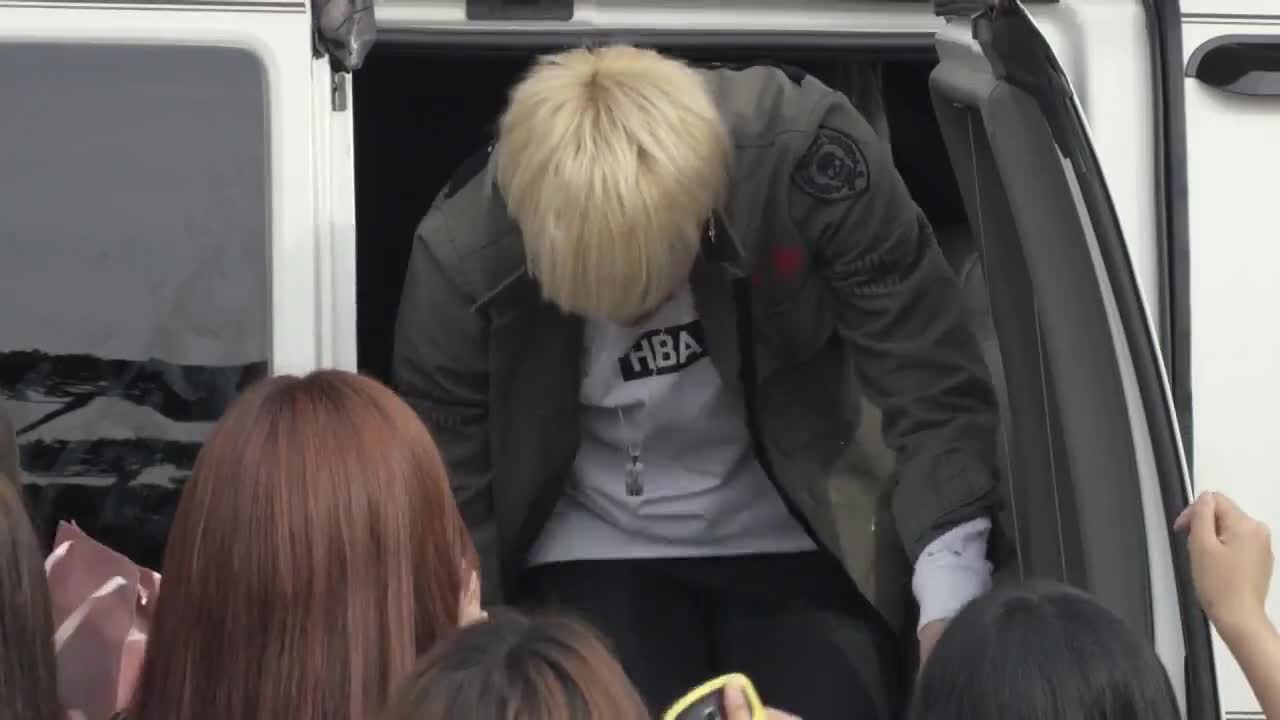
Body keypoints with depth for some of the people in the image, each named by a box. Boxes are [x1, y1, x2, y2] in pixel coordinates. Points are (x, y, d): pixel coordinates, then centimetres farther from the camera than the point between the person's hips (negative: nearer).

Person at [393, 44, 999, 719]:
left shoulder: (799, 150, -26)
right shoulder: (461, 256, -24)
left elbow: (936, 395, -18)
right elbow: (449, 507, -9)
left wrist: (952, 609, -27)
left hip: (794, 545, 1)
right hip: (594, 556, -1)